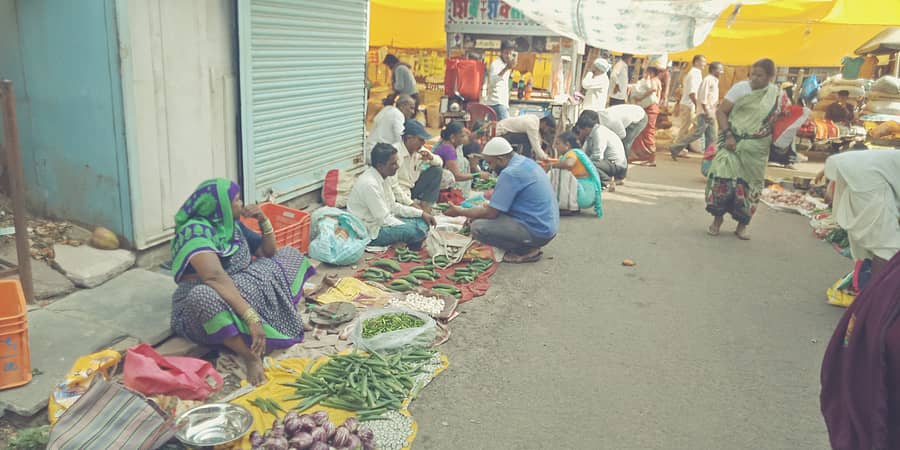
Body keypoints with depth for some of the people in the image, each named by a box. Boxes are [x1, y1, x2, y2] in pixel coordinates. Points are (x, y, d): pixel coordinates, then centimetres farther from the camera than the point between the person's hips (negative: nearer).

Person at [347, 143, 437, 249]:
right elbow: (384, 219, -23)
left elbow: (393, 206, 11)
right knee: (415, 231, -23)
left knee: (421, 221, 6)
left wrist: (421, 213, 3)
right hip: (370, 232, -9)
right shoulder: (369, 184, -26)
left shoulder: (384, 177, 3)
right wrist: (409, 228, -16)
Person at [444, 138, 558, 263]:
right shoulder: (526, 161, 10)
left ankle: (527, 250, -5)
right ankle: (530, 246, 11)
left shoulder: (510, 173, -19)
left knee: (478, 228, -16)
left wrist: (460, 212, -3)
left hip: (537, 232, -10)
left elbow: (491, 213, -16)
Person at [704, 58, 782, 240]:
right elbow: (721, 111, -5)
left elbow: (778, 122, 14)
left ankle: (742, 225, 19)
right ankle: (717, 218, 4)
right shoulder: (741, 87, -4)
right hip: (734, 142, -2)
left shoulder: (777, 94, 5)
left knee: (750, 184, 6)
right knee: (723, 177, -14)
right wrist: (728, 135, -16)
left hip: (757, 150, 2)